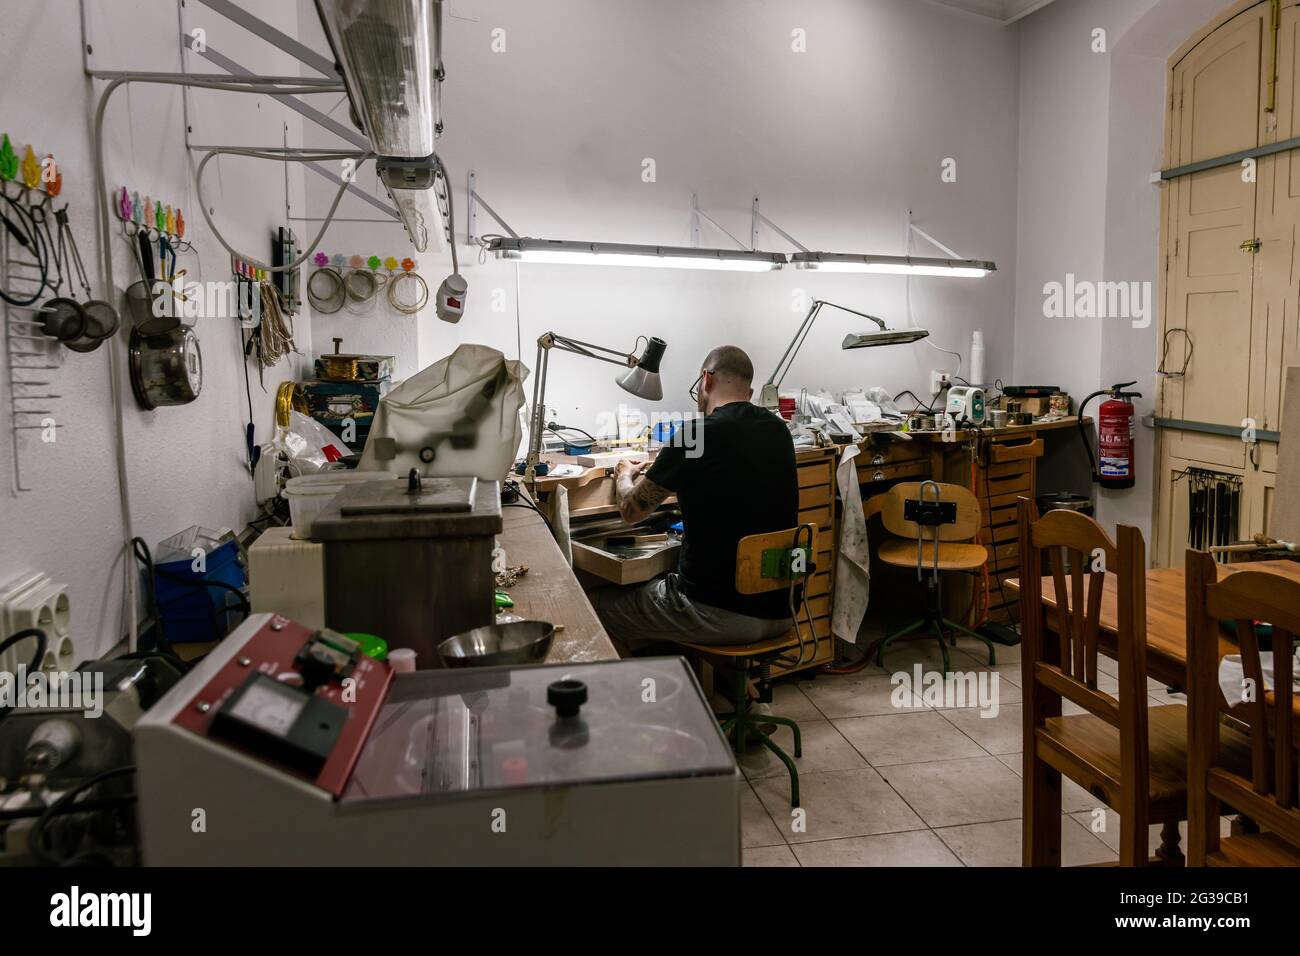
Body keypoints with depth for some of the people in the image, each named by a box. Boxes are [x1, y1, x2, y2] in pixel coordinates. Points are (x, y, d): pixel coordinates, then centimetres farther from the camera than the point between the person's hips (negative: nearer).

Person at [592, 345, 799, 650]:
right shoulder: (778, 431, 3)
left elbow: (631, 511, -2)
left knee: (599, 605, 16)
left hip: (718, 616, -7)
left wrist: (625, 477, 21)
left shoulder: (697, 434, -15)